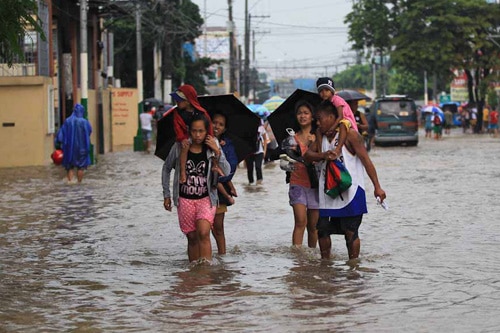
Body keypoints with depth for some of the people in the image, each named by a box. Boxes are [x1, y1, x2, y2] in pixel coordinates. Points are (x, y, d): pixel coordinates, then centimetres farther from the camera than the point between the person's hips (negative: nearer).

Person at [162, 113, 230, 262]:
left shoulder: (212, 148, -2)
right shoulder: (179, 147, -3)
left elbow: (226, 172, -9)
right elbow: (166, 169, 11)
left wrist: (217, 151, -20)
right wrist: (166, 194, 10)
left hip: (206, 198, -1)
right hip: (185, 199, 1)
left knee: (203, 233, -21)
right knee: (192, 237, 4)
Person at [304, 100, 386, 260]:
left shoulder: (349, 134, -8)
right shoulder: (321, 137, 12)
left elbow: (366, 160, -9)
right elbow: (307, 155, 3)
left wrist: (377, 187, -13)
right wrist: (323, 155, -19)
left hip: (350, 192, -6)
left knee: (350, 232, -4)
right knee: (322, 228, 5)